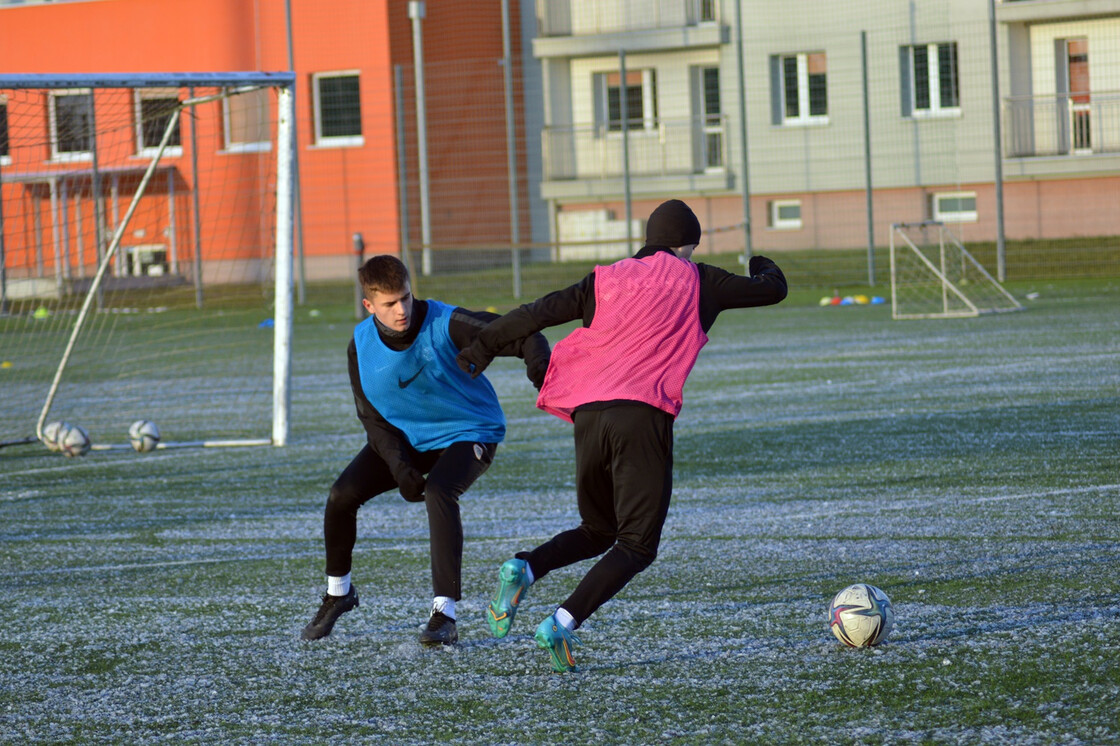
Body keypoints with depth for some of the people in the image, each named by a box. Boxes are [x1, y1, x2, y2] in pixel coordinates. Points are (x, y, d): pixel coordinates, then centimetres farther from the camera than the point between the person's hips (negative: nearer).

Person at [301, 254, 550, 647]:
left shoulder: (445, 324, -26)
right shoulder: (362, 345, -12)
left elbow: (518, 334, -30)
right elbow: (372, 415, -5)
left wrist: (538, 361, -53)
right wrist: (399, 466, -19)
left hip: (467, 433, -4)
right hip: (404, 437, 4)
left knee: (438, 492, -34)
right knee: (342, 494, -12)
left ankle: (444, 615, -32)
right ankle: (338, 593, 14)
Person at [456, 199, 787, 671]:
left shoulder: (607, 279, 17)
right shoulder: (697, 282, 11)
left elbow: (541, 312, 9)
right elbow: (773, 290, 21)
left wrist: (484, 347, 16)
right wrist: (765, 268, 45)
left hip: (588, 417, 5)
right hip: (644, 416, -5)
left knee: (598, 531, 22)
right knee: (637, 545, 0)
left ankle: (524, 568, -7)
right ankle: (564, 624, -20)